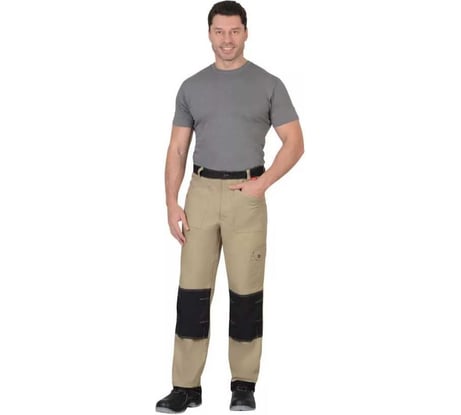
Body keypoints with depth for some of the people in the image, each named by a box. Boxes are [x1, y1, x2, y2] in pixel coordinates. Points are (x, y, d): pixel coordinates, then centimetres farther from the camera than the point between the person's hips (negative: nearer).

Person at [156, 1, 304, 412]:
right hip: (201, 192, 2)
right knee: (192, 289, 1)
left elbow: (295, 142, 0)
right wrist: (172, 203, -2)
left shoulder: (269, 84, 2)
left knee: (246, 290, 2)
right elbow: (178, 149, 8)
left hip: (246, 195, -2)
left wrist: (262, 182, -12)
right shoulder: (192, 86, 9)